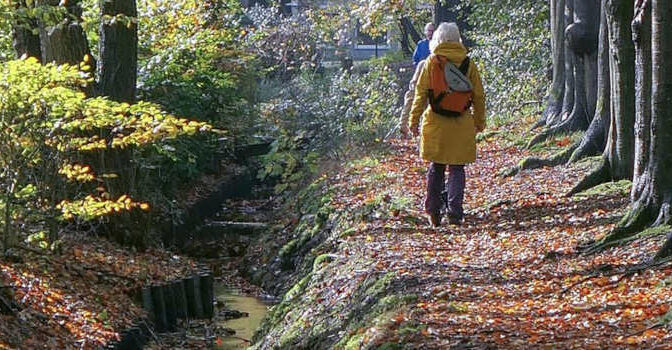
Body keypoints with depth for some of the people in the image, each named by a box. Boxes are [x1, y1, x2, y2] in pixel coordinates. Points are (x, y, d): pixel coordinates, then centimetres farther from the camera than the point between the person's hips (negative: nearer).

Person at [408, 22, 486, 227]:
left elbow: (421, 93, -3)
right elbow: (478, 95, 7)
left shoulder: (431, 62, -2)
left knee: (436, 168, 12)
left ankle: (433, 212, 12)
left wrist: (414, 119, 4)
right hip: (461, 124, 0)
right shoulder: (468, 64, 2)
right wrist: (479, 121, 18)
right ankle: (454, 213, -1)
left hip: (436, 123, 0)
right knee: (457, 169, 6)